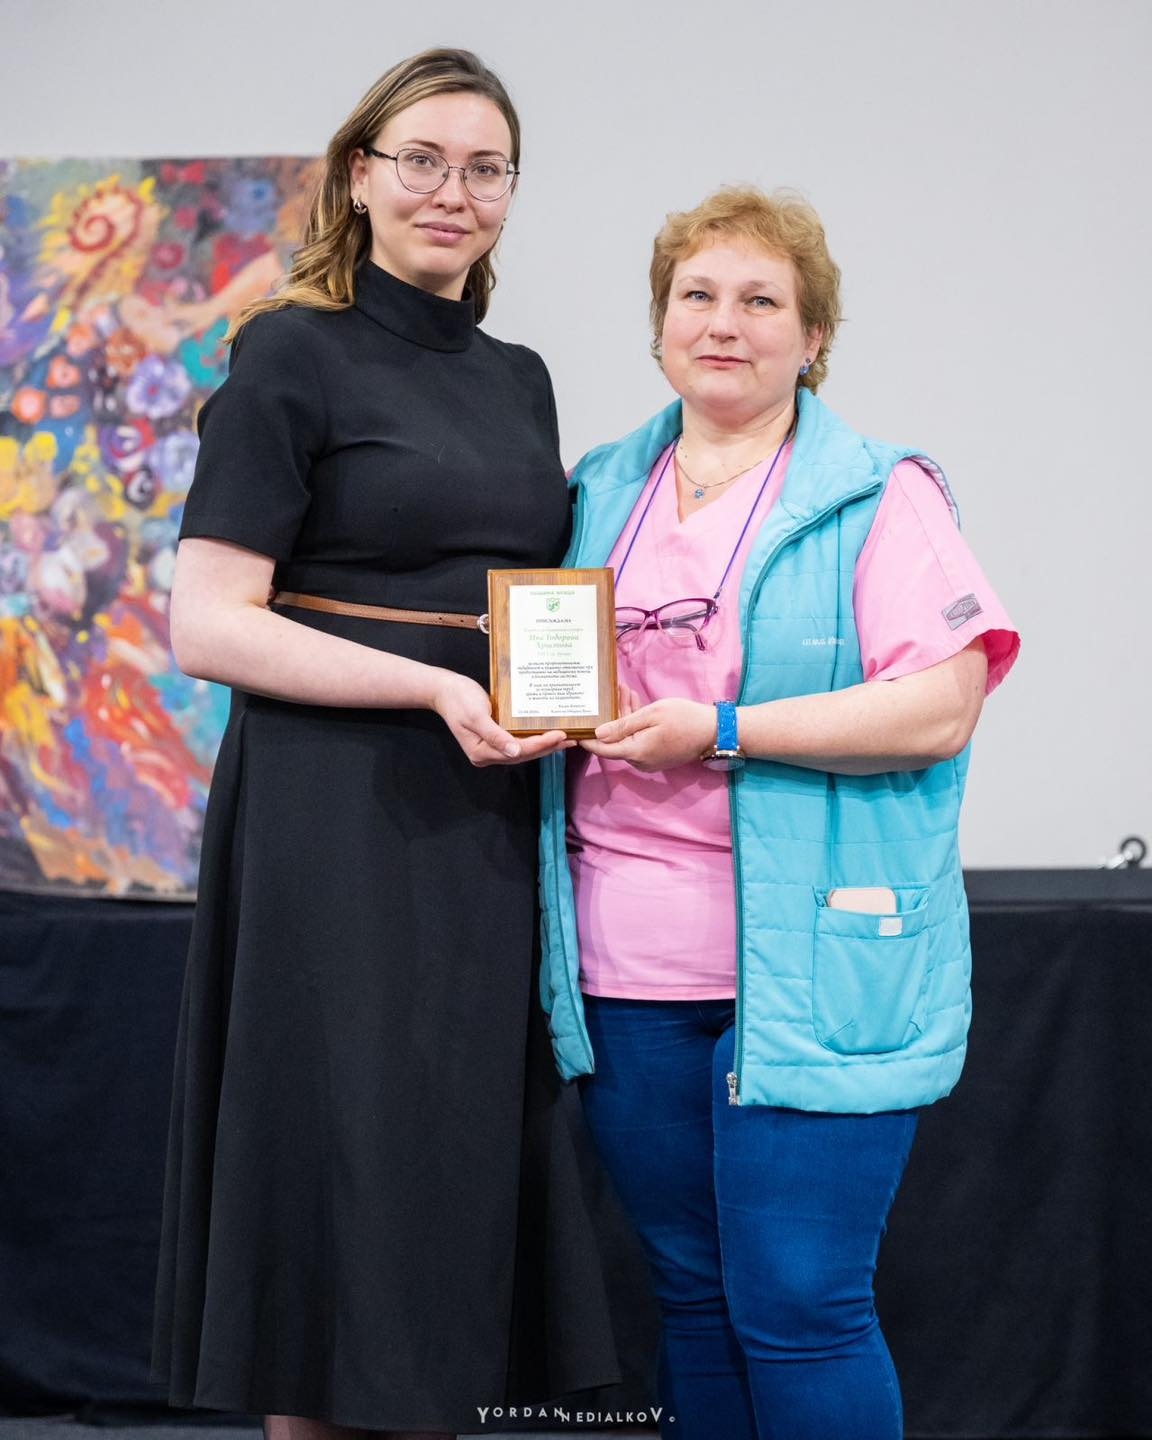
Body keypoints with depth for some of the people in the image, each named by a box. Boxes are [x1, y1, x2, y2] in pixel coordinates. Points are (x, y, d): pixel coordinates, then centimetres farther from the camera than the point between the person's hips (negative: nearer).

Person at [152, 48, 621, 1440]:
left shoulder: (519, 380, 15)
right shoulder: (292, 357, -5)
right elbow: (207, 625, -12)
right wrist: (438, 688, -19)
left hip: (493, 824, 7)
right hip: (341, 819, -6)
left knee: (469, 1168, 9)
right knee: (344, 1172, -2)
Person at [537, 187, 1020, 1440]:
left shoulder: (879, 499, -1)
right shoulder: (599, 492, 16)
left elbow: (939, 709, -12)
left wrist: (721, 734, -17)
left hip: (810, 970, -5)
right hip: (626, 965, 5)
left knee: (797, 1308, -6)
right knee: (690, 1291, 12)